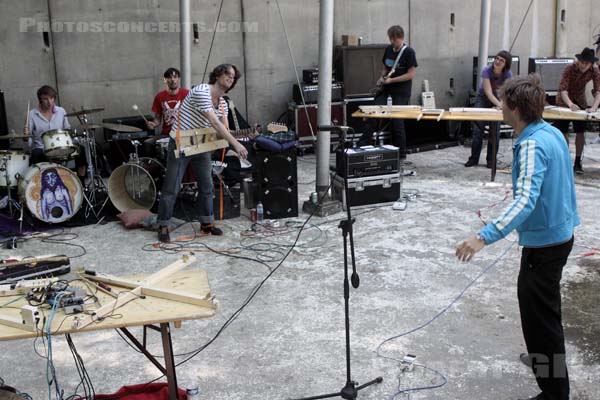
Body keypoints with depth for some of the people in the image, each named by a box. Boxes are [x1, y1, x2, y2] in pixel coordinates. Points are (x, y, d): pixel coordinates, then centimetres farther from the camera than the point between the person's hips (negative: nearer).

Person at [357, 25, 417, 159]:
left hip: (401, 91, -6)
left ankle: (401, 154, 11)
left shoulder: (409, 52, -9)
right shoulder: (388, 49, 10)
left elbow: (411, 74, -13)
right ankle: (362, 144, -3)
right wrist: (382, 77, 1)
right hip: (386, 88, 6)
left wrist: (391, 80, -17)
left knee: (397, 121, -2)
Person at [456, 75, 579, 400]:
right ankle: (545, 357, 49)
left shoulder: (532, 145, -26)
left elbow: (525, 201, -38)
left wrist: (484, 236, -47)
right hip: (560, 232, 10)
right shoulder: (551, 132, 3)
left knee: (538, 313, 0)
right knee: (544, 304, 28)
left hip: (544, 241, -10)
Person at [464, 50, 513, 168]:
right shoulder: (486, 70, -27)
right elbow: (488, 92, -32)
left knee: (495, 131, -1)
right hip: (483, 98, -1)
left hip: (498, 99, 1)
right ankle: (474, 158, 5)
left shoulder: (508, 74, -22)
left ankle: (491, 160, 9)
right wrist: (500, 105, -45)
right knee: (478, 129, -5)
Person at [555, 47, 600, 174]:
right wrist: (570, 104, -50)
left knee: (580, 132, -1)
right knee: (563, 132, -1)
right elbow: (562, 89, -33)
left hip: (580, 101, 3)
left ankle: (577, 162, 5)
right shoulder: (570, 68, -27)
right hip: (565, 100, -2)